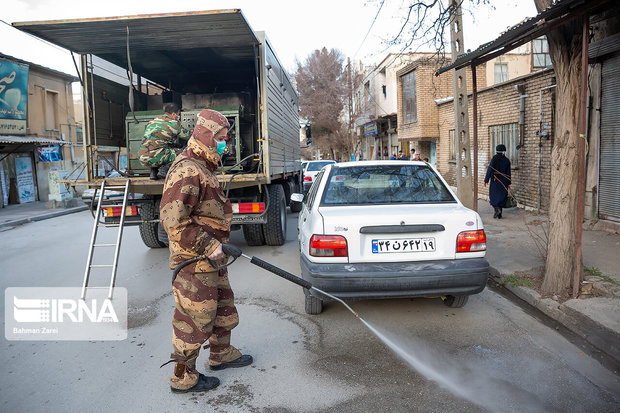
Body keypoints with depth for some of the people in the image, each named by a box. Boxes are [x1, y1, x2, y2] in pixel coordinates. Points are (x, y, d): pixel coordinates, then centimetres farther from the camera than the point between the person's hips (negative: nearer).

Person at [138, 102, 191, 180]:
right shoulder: (174, 123, -1)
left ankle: (153, 170, 15)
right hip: (154, 158, -7)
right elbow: (187, 136, 14)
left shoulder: (153, 121, 20)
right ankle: (165, 169, -6)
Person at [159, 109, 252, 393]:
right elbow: (173, 220, -27)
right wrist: (209, 247, -24)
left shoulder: (203, 168, 15)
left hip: (210, 258, 11)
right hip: (194, 263, -11)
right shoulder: (186, 171, -20)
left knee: (222, 305, 22)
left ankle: (221, 354, 41)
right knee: (195, 318, 2)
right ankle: (183, 377, 18)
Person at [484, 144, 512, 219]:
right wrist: (508, 183, 7)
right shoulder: (507, 160, 0)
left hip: (495, 181, -3)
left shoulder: (494, 159, -9)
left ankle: (497, 209, -13)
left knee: (493, 196, 9)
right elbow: (508, 173, 2)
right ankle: (499, 215, 10)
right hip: (503, 182, 3)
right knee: (501, 197, 8)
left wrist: (486, 180, -4)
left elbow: (489, 170, -9)